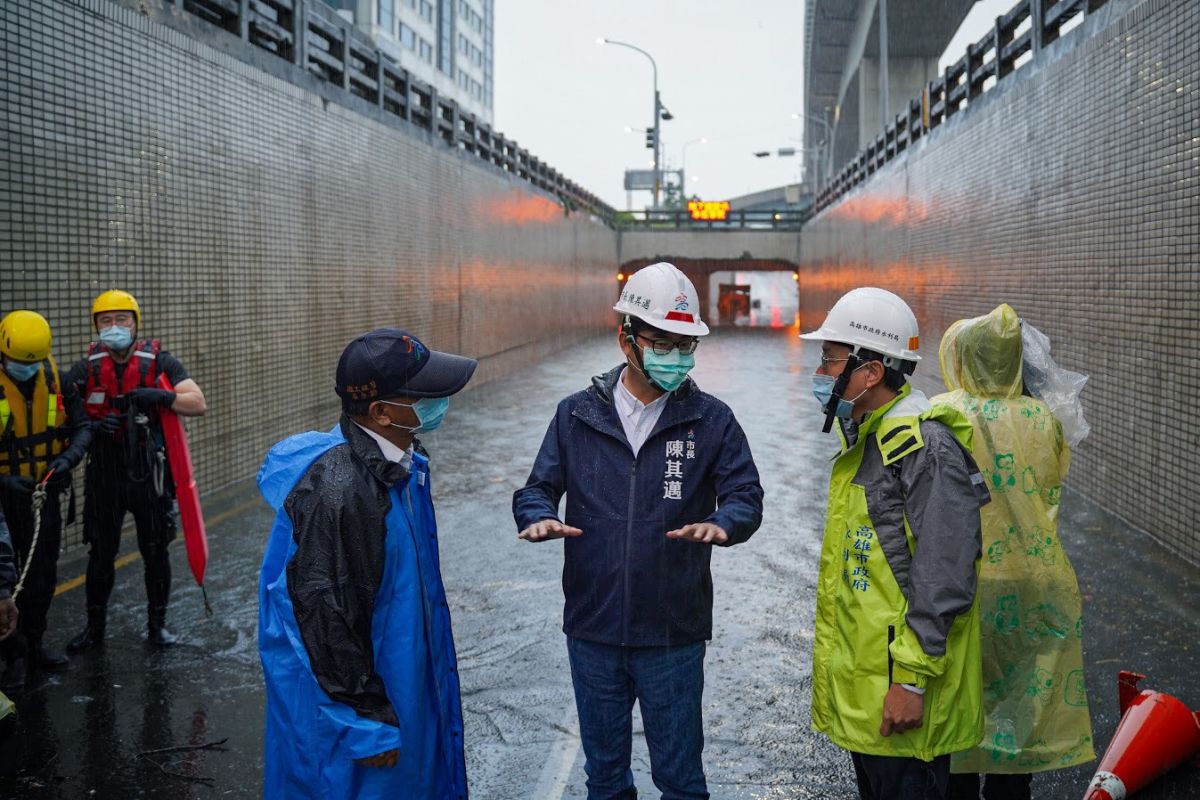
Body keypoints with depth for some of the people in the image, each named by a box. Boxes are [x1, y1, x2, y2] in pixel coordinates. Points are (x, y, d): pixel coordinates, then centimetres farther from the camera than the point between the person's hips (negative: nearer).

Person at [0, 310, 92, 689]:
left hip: (45, 491, 5)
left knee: (43, 574, 14)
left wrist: (68, 458, -17)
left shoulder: (56, 379, -4)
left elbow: (82, 426, 2)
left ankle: (33, 643, 31)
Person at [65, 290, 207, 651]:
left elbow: (198, 404, -9)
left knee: (156, 553, 8)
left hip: (150, 473, -1)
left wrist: (164, 397, -26)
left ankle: (157, 623, 24)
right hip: (104, 475, 1)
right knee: (101, 554, 9)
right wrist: (91, 428, -16)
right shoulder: (86, 370, 2)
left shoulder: (159, 362, -3)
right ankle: (94, 627, 24)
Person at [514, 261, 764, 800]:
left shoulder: (711, 420, -1)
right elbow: (538, 488, 4)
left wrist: (721, 524, -27)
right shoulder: (577, 415, 2)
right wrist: (540, 517, -20)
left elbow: (746, 494, -4)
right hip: (592, 630, 2)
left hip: (674, 633, -1)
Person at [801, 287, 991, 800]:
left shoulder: (926, 447, -20)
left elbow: (942, 581, -23)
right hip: (859, 685, 10)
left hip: (899, 696, -10)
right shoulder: (863, 440, 12)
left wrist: (912, 680, -22)